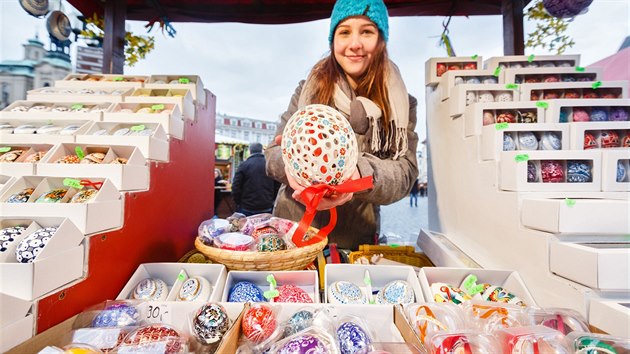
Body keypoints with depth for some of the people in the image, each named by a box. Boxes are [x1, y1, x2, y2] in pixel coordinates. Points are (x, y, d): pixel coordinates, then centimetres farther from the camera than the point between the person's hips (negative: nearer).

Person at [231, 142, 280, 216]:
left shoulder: (244, 165, -6)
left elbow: (236, 187, -6)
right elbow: (277, 187, 2)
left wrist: (238, 203, 8)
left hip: (247, 208, -2)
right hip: (267, 208, 2)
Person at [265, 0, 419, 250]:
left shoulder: (402, 105, -2)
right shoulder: (308, 89, -1)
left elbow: (405, 171, -13)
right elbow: (274, 152, -2)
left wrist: (359, 175, -35)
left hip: (356, 240, 0)